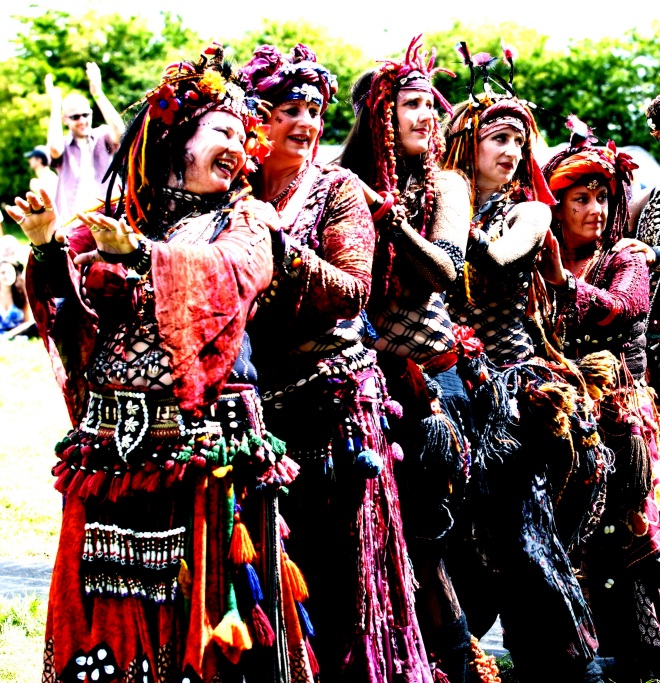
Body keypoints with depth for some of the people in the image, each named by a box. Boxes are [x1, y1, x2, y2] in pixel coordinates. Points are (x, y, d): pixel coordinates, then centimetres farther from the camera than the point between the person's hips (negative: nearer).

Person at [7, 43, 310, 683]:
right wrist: (50, 247, -16)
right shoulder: (112, 221, 15)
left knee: (198, 603, -4)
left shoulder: (245, 220, 9)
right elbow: (67, 306, 4)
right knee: (109, 609, 3)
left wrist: (141, 254, -27)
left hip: (204, 442, -2)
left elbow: (228, 276, -13)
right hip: (112, 443, 2)